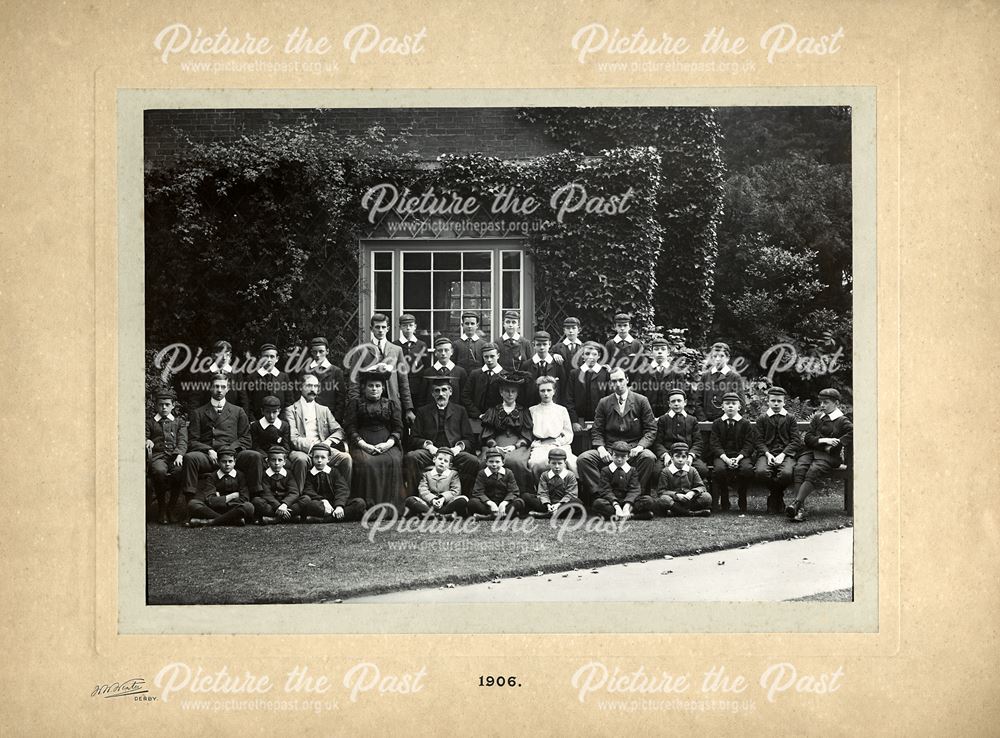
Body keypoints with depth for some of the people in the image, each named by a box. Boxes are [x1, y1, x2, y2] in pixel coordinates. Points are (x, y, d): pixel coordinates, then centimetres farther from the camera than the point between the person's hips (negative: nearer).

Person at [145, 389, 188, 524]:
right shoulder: (149, 422, 24)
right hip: (157, 455, 0)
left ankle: (171, 507, -20)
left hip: (175, 456, 0)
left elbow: (182, 441, 9)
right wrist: (147, 441, -13)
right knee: (159, 471, -37)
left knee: (179, 471, -35)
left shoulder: (179, 423, 23)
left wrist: (179, 455, -11)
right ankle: (162, 507, -20)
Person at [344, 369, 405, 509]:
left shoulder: (391, 404, 21)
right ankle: (369, 504, -32)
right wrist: (364, 445, -11)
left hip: (387, 444, 1)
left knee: (393, 461, -30)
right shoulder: (355, 404, 16)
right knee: (366, 463, -33)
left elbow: (398, 428, 12)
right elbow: (351, 429, 5)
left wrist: (389, 443, -7)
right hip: (363, 444, -1)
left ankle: (390, 505, -28)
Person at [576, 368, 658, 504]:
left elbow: (651, 429, 3)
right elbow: (597, 431, 10)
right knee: (583, 459, -23)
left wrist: (640, 446, -16)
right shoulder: (604, 403, 12)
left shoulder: (641, 401, 7)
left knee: (648, 457, -35)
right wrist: (601, 448, -11)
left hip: (634, 449, -2)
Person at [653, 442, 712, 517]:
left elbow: (701, 487, 6)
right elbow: (661, 491, -4)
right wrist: (675, 495, -20)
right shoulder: (665, 472, 3)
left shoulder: (692, 471, 12)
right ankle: (691, 513, -32)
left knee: (707, 497, -21)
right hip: (674, 500, -3)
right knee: (663, 499, -37)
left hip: (689, 499, 3)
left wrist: (692, 493, -17)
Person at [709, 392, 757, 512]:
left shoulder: (746, 424, 9)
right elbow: (714, 444, 1)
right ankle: (723, 501, -15)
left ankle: (742, 501, -13)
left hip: (741, 456, 0)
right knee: (719, 469, -34)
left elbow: (749, 445, 2)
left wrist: (738, 458, -16)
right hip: (721, 456, 0)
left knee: (747, 469, -33)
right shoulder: (717, 423, 9)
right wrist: (726, 458, -17)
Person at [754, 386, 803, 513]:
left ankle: (774, 498, -2)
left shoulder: (790, 418, 12)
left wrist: (783, 454, -11)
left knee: (786, 474, -36)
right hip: (767, 453, 1)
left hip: (786, 454, -1)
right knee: (760, 472, -33)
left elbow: (796, 441, 4)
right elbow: (759, 441, 7)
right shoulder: (762, 418, 14)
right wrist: (768, 454, -12)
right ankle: (778, 496, -2)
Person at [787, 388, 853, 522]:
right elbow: (808, 438, 10)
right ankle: (801, 508, -37)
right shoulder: (816, 418, 20)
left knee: (813, 472, -31)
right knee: (800, 468, -26)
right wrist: (823, 440, -8)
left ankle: (796, 503, -42)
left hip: (828, 455, -4)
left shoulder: (842, 421, 5)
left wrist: (837, 443, -13)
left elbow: (854, 432, -13)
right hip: (811, 451, 4)